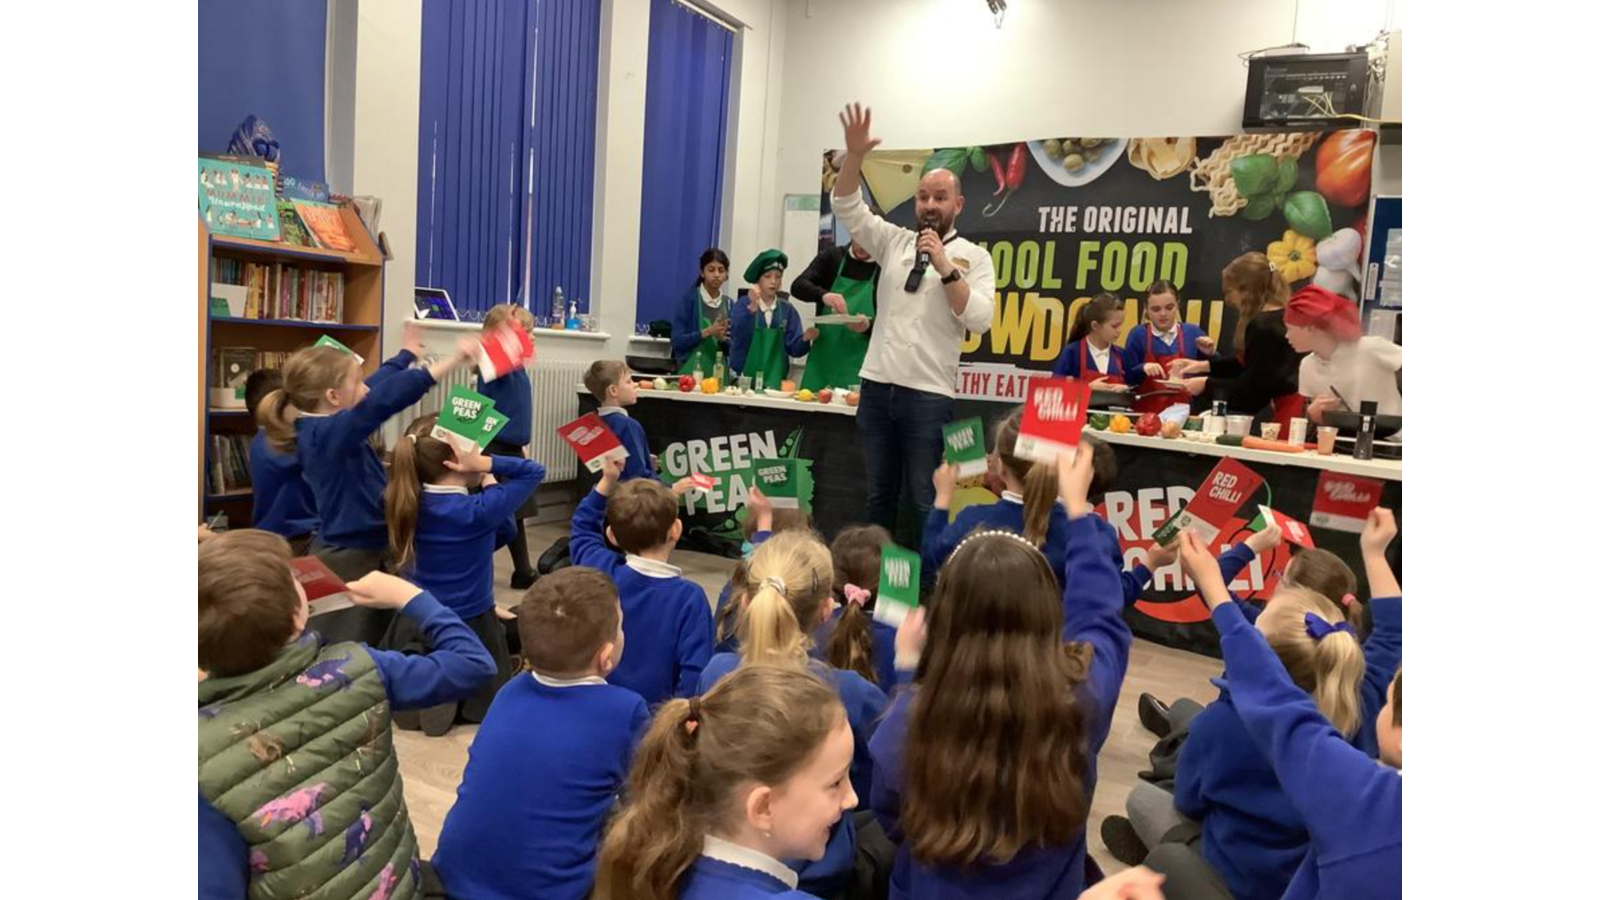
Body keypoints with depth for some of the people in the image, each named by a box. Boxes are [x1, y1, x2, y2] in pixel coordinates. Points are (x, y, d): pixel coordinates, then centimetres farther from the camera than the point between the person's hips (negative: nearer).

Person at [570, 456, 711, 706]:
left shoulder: (602, 573, -7)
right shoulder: (689, 597, -19)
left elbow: (583, 526, 14)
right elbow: (695, 675, -20)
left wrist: (607, 481, 8)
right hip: (655, 710, -4)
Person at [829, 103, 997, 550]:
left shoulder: (973, 257, 1)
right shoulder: (894, 241, 10)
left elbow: (979, 320, -10)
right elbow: (846, 205, 2)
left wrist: (945, 268, -16)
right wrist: (854, 155, -14)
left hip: (929, 394, -3)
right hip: (877, 386, 4)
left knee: (924, 500, 1)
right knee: (878, 494, 12)